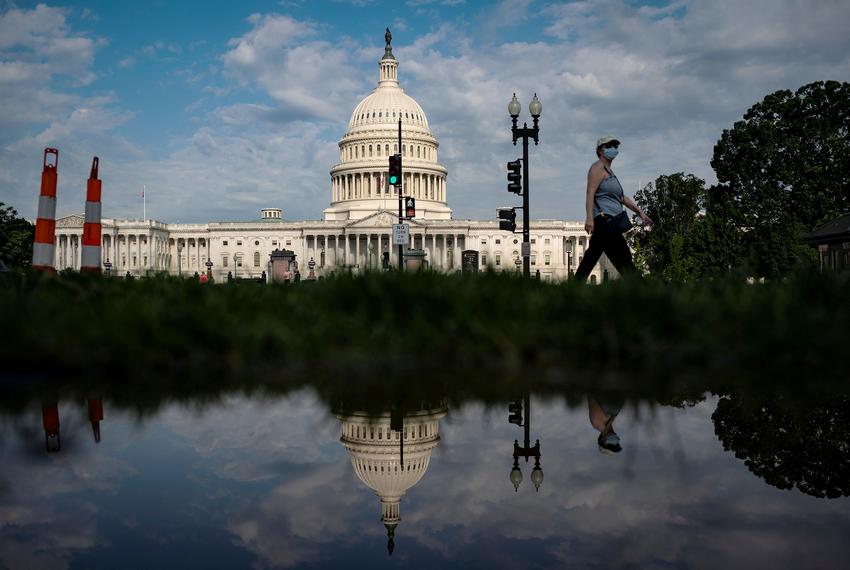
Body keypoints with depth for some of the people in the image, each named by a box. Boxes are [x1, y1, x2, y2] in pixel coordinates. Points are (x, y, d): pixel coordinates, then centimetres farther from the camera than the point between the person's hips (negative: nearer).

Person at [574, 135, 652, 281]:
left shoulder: (608, 170, 28)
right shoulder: (598, 168, -3)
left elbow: (621, 197, 31)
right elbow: (590, 193, -15)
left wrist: (640, 212, 26)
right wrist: (589, 217, -27)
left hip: (609, 223, 10)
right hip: (604, 219, -10)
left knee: (590, 259, 6)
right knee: (623, 258, -12)